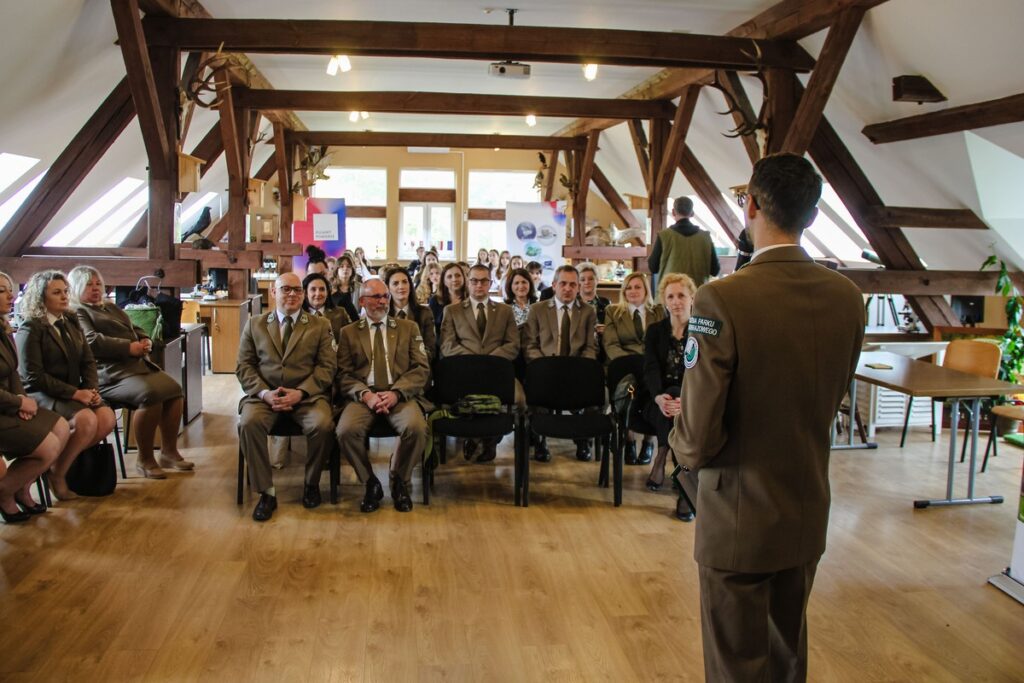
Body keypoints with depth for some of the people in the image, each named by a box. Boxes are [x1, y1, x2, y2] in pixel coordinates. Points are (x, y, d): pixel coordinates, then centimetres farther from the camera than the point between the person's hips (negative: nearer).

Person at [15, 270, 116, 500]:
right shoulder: (30, 329, -7)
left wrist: (91, 389, -6)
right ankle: (56, 473, -8)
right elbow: (33, 376, -14)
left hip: (75, 391, 7)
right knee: (87, 420, -31)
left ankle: (62, 462, -3)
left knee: (107, 418, -21)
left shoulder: (71, 323, 14)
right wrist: (75, 393, -18)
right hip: (42, 394, -6)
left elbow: (88, 361, 14)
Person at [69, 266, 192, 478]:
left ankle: (169, 452, -2)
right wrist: (129, 347, -17)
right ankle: (145, 459, -17)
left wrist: (145, 341, 6)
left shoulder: (111, 308, 29)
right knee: (150, 394, -31)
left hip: (139, 363, 8)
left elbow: (135, 329, 30)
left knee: (174, 390, -13)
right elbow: (92, 341, -13)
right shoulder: (77, 313, 3)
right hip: (110, 372, -8)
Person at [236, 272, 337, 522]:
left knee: (322, 425, -31)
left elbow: (327, 367, 2)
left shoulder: (320, 325, 10)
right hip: (264, 394, 1)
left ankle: (311, 483, -2)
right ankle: (267, 492, -15)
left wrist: (300, 393, -14)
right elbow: (244, 366, 8)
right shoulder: (255, 325, 14)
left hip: (307, 395, -1)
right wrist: (264, 393, -11)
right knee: (248, 423, -31)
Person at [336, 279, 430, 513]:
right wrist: (365, 394, -14)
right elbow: (344, 374, 6)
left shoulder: (408, 328, 16)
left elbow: (421, 369, 5)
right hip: (363, 396, 0)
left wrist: (395, 393, -12)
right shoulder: (349, 333, 16)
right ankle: (371, 484, -5)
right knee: (346, 431, -31)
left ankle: (400, 483, -4)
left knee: (416, 428, -32)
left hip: (400, 395, 0)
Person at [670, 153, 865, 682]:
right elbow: (830, 402, 8)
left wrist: (681, 440, 0)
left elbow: (698, 437, -22)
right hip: (808, 517, 6)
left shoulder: (722, 300, -25)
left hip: (739, 519, -5)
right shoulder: (847, 297, -6)